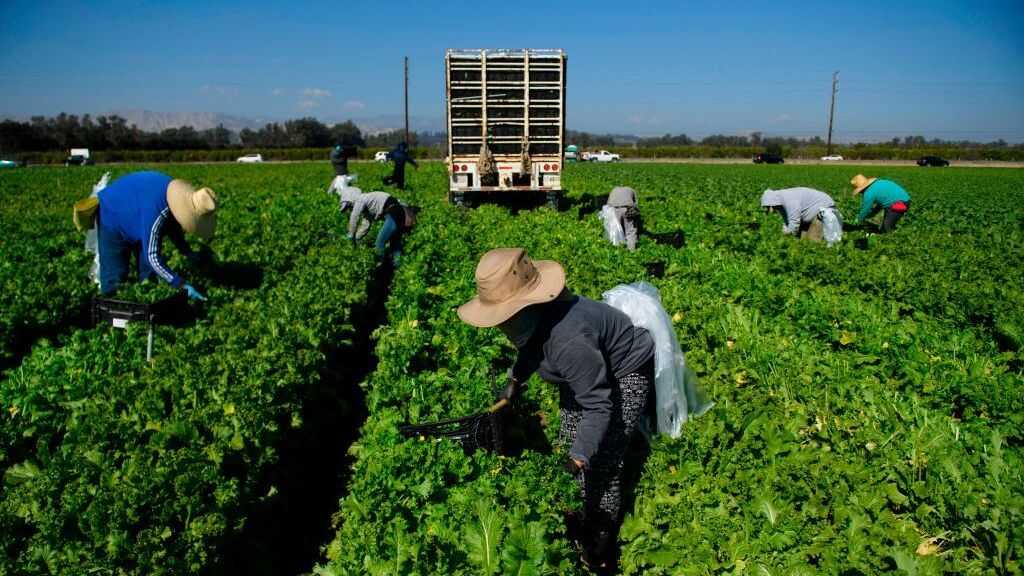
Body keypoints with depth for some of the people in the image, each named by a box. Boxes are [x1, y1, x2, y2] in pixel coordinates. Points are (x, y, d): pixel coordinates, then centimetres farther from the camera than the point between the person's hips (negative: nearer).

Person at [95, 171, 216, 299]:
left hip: (137, 217, 7)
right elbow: (152, 257, -40)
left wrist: (188, 253, -8)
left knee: (148, 275, 9)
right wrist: (183, 285, -40)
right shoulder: (155, 212, -44)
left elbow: (173, 226, 1)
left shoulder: (176, 194, -20)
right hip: (113, 219, -7)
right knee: (114, 281, -6)